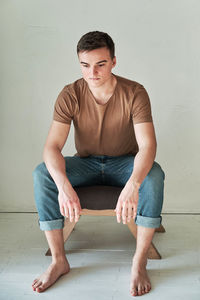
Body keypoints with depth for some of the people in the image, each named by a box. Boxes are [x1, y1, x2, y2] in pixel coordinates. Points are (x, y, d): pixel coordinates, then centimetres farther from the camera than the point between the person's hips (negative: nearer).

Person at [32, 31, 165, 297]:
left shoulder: (134, 93, -18)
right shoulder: (70, 95, -15)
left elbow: (147, 145, -29)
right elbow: (52, 147, -24)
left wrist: (133, 185, -50)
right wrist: (64, 185, -44)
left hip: (125, 163, -1)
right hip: (86, 163, 2)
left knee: (154, 176, -34)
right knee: (41, 174, -26)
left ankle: (139, 263, -21)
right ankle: (59, 261, -15)